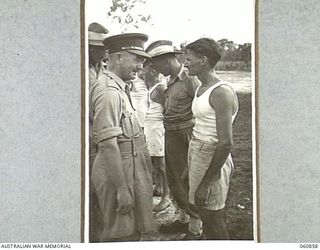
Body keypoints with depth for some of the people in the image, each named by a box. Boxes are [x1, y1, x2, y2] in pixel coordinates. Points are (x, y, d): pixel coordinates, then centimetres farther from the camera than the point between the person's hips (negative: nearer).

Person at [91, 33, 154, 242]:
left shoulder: (120, 87, 10)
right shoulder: (109, 91, -21)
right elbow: (108, 144, -24)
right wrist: (122, 188, -23)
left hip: (131, 168, 9)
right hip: (118, 171, -9)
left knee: (132, 230, 20)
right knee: (122, 234, 5)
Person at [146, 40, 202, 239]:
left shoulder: (190, 79, -16)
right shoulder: (171, 81, 9)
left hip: (186, 135, -8)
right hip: (170, 136, 8)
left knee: (188, 182, 3)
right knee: (174, 181, 18)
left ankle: (195, 229, 18)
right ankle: (183, 220, 36)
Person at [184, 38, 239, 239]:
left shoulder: (221, 92, -19)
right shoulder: (201, 88, 10)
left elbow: (226, 144, -24)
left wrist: (206, 183, -22)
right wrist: (191, 167, 14)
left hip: (212, 161, -9)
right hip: (197, 155, 9)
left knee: (213, 222, 4)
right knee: (206, 217, 19)